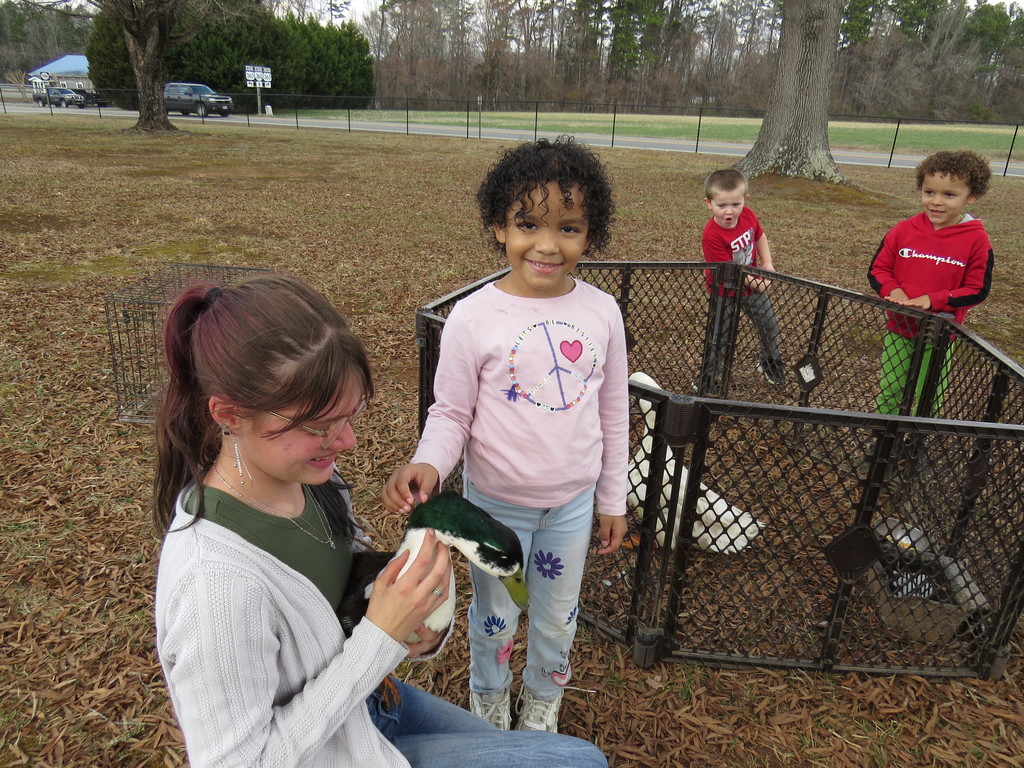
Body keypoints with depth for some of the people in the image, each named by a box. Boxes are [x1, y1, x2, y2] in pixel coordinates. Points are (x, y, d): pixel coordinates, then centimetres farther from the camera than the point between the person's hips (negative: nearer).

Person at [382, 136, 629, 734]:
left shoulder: (602, 312, -9)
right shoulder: (474, 317, -19)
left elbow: (613, 411, 0)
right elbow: (451, 413, -11)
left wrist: (613, 500, 7)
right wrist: (427, 465, -31)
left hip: (574, 500, 3)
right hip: (496, 501, -2)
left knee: (558, 617, 22)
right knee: (496, 616, 20)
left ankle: (543, 702, 53)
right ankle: (488, 705, 52)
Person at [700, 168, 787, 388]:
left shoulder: (748, 216, -12)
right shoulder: (712, 236, -31)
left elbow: (760, 236, 10)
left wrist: (767, 264, 0)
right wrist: (756, 284, -18)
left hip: (754, 283, 6)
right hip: (725, 292, -6)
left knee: (769, 323, 16)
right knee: (721, 335, 3)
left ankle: (770, 361, 42)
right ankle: (709, 376, 23)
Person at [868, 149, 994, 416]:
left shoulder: (976, 239, -11)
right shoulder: (903, 230, -6)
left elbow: (977, 290, -9)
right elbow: (877, 269, 1)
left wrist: (932, 300, -22)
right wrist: (893, 291, -20)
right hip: (898, 328, 2)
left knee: (928, 399, 11)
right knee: (889, 392, 15)